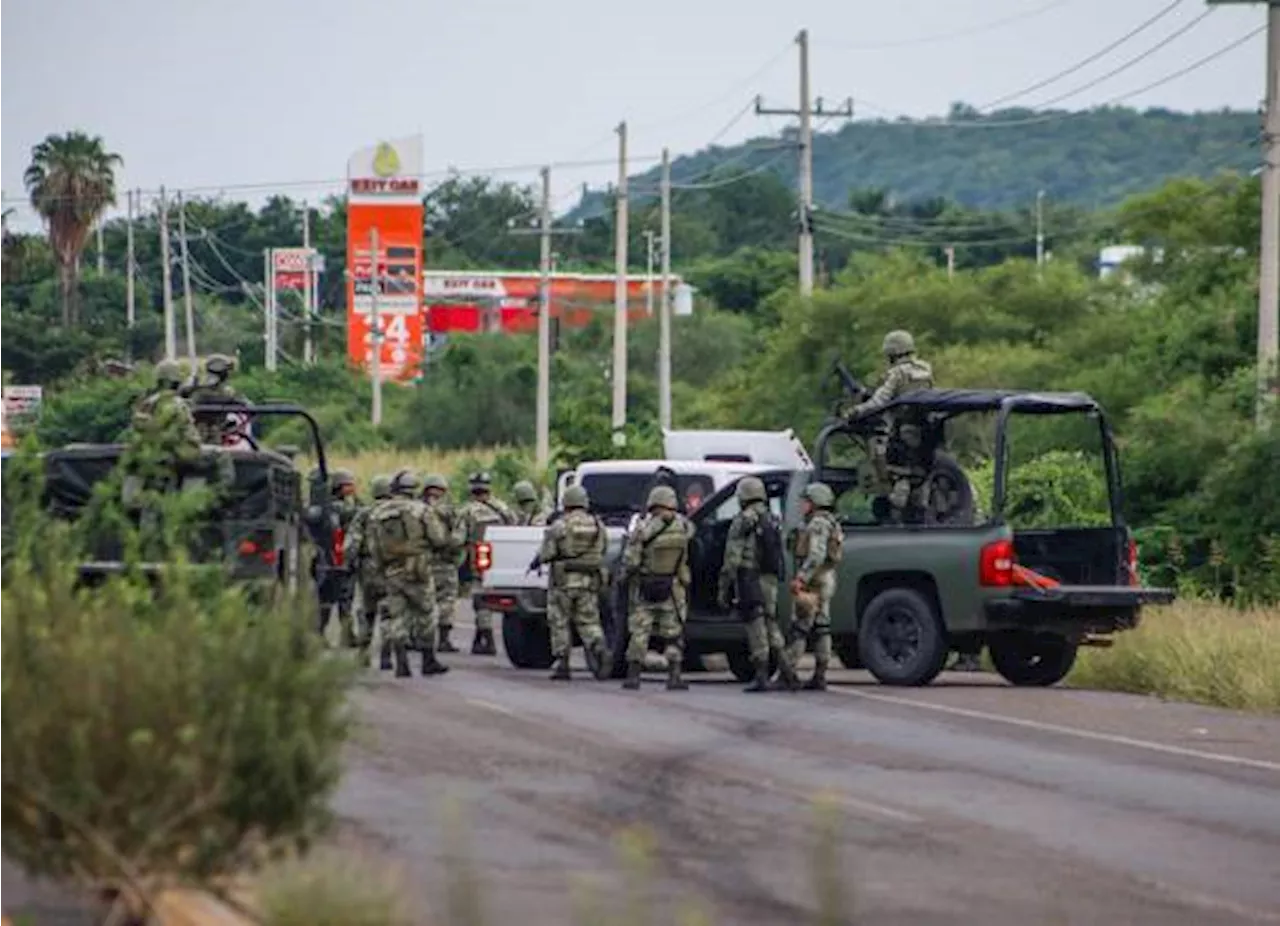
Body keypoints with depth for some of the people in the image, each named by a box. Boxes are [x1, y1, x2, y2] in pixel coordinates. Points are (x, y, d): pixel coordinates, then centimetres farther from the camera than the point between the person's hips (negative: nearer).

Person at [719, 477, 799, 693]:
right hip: (771, 579, 6)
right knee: (770, 624, 15)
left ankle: (762, 677, -7)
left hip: (749, 579, -6)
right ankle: (786, 670, 6)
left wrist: (724, 588, -8)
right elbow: (779, 554, 15)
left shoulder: (743, 521, -9)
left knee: (756, 626, -5)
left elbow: (732, 558, -12)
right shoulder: (774, 521, 13)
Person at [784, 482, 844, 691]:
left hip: (813, 580, -10)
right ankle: (819, 676, 7)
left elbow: (816, 556, -25)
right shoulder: (830, 523, 19)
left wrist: (801, 578, -28)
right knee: (821, 628, 8)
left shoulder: (818, 524, -14)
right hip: (826, 580, 10)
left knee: (799, 628, -10)